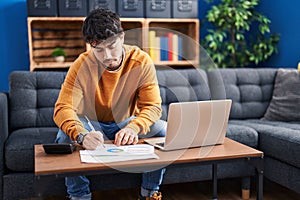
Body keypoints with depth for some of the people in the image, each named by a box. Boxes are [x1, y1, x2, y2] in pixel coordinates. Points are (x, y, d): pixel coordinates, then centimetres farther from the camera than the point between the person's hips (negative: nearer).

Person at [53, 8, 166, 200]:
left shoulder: (142, 61, -18)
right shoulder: (82, 65, -22)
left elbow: (152, 106, -21)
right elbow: (63, 108, -28)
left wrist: (133, 128, -42)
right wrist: (82, 135, -49)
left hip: (126, 123, 1)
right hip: (92, 124, -1)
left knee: (164, 130, -24)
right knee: (66, 135, -31)